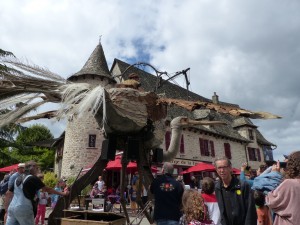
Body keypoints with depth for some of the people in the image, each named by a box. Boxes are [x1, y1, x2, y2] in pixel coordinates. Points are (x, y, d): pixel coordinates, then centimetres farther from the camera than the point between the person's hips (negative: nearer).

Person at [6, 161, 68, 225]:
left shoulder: (18, 178, 13)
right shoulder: (33, 179, -9)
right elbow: (47, 189, -8)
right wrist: (62, 193, -2)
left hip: (12, 207, 8)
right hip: (23, 209, -8)